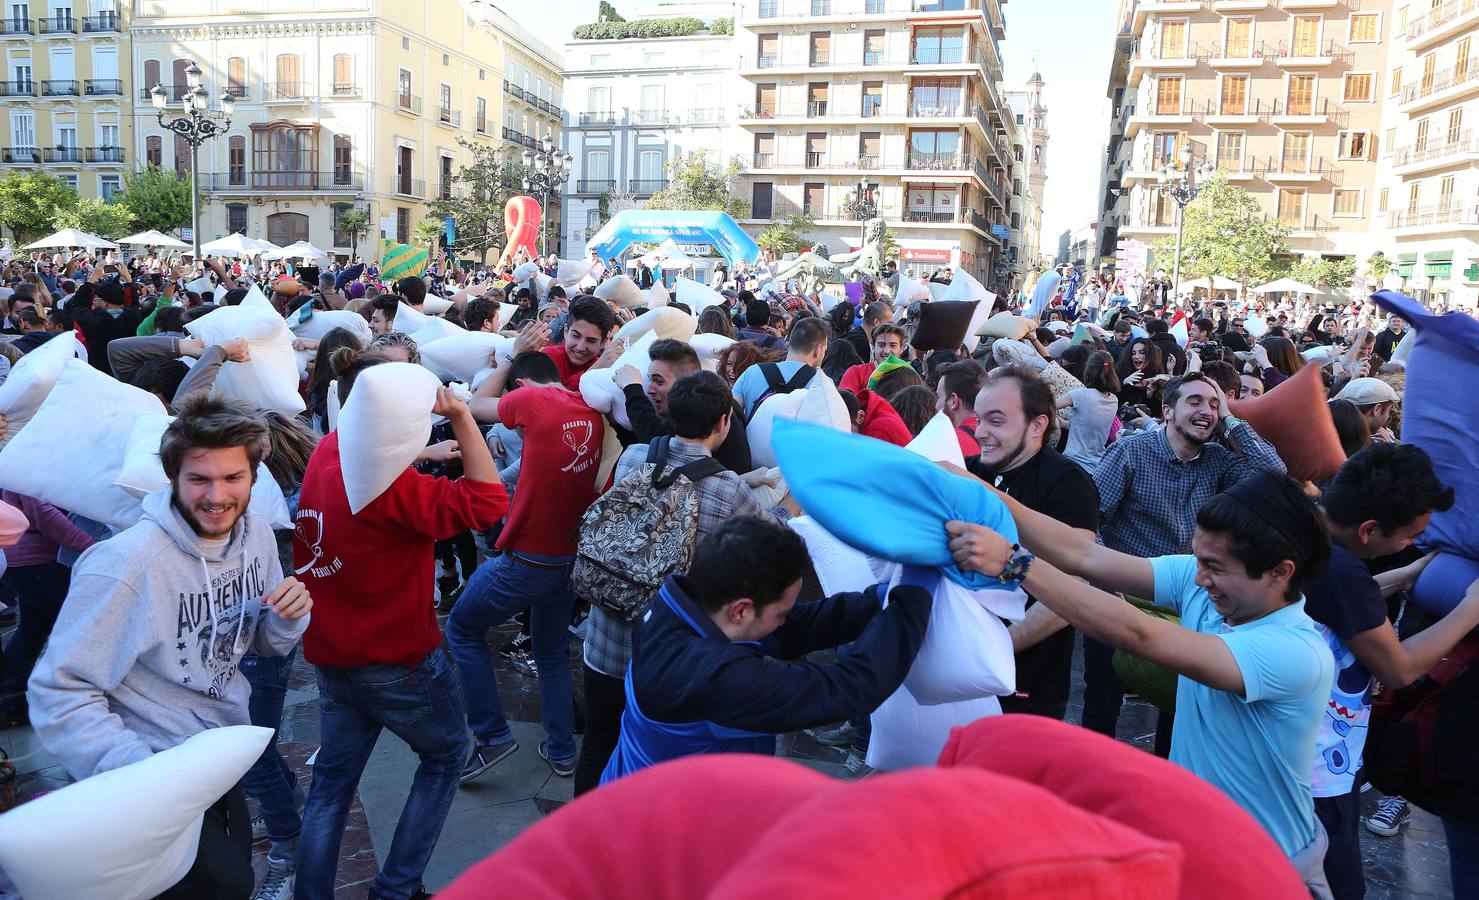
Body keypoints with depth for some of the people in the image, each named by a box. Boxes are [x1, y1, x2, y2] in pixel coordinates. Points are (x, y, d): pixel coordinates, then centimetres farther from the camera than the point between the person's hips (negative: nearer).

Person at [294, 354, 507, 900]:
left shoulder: (324, 455, -3)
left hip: (332, 659, 7)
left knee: (331, 783, 19)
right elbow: (486, 501, -31)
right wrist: (460, 416, -32)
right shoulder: (386, 480, -27)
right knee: (445, 756, 17)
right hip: (398, 660, -7)